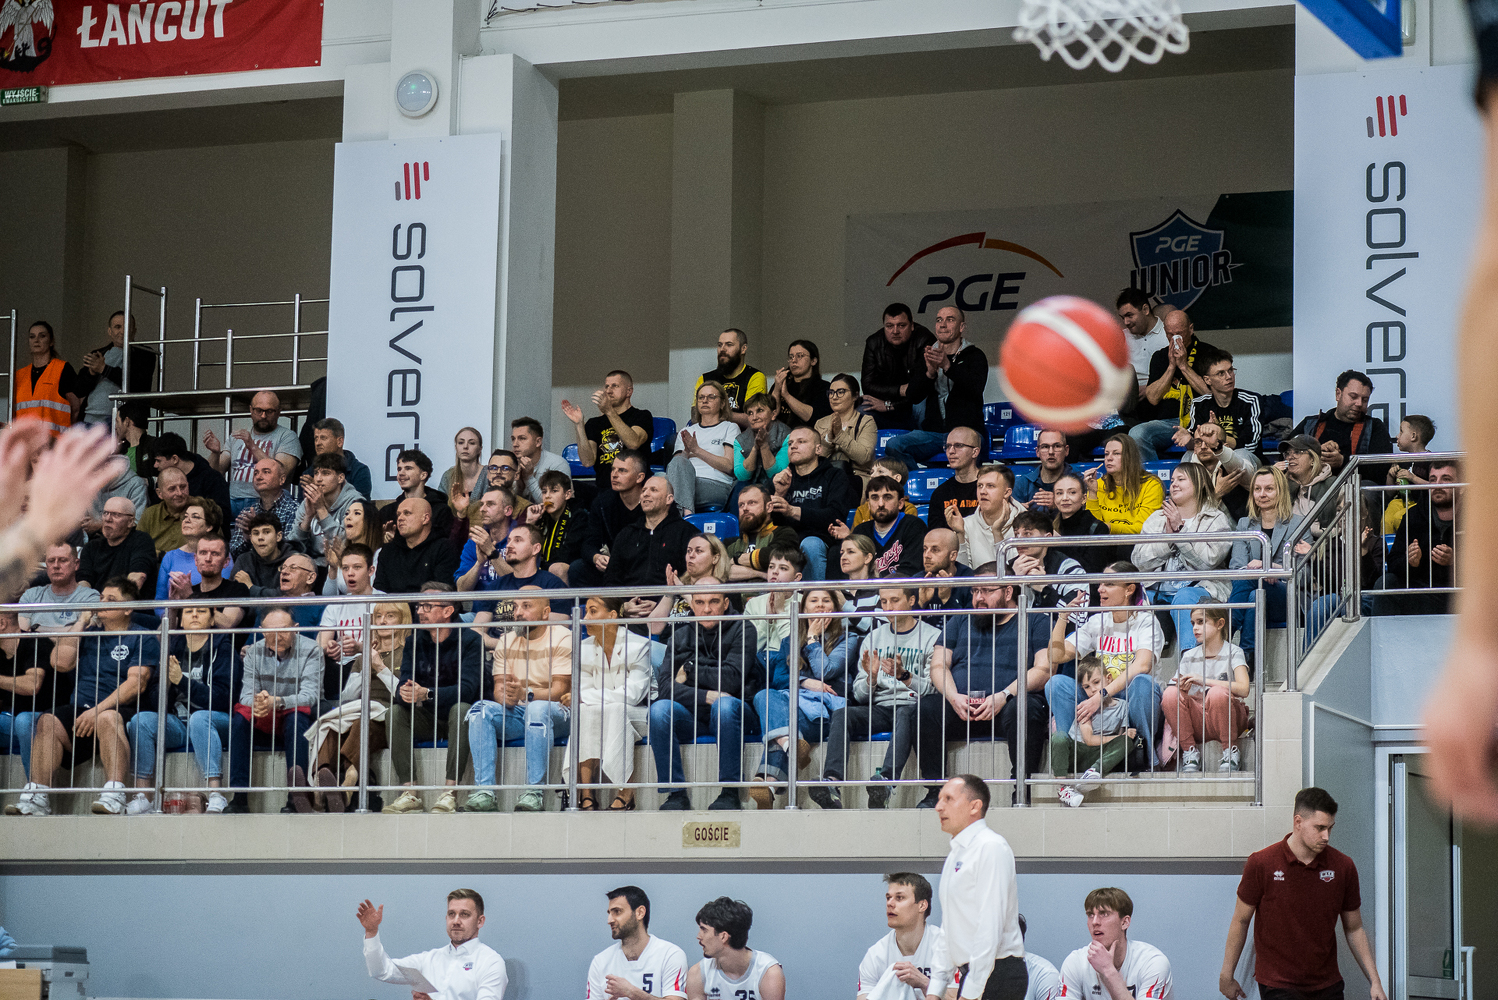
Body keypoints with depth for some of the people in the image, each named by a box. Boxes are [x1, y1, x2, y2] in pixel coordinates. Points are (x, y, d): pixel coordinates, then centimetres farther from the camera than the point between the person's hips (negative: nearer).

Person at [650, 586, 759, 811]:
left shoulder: (741, 630, 1)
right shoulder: (680, 636, 12)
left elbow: (732, 679, -13)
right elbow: (667, 688, -2)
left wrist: (690, 671, -1)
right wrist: (706, 696, -17)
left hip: (733, 716, -3)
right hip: (692, 717, 3)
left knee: (725, 704, -37)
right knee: (659, 708, -26)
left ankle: (730, 793, -29)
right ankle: (675, 794, -23)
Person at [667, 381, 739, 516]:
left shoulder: (730, 428, 18)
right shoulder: (686, 431, 31)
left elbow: (729, 466, 3)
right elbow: (675, 465, 19)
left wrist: (697, 450, -3)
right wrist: (686, 452, -2)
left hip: (716, 486, -4)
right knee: (679, 461, -34)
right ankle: (687, 513, -52)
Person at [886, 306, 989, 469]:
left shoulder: (974, 356, 8)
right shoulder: (928, 355, 18)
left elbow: (976, 387, -13)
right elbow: (914, 395, 5)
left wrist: (948, 366, -27)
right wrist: (930, 372, -15)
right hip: (932, 431, 4)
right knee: (893, 446, -24)